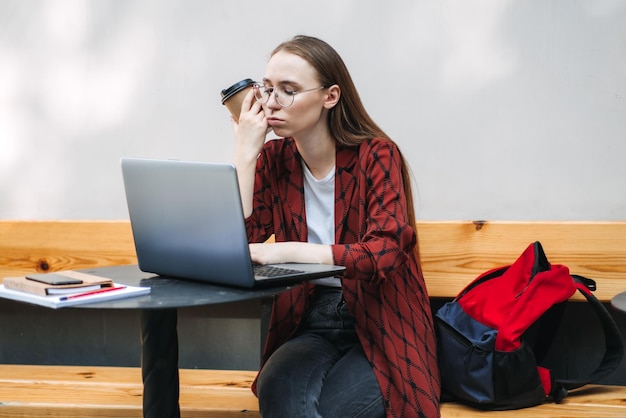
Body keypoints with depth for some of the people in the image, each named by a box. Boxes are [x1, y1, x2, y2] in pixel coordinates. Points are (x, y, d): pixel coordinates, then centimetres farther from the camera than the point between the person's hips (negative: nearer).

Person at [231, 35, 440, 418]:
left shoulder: (376, 156, -10)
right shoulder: (273, 158, 2)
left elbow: (385, 253, -23)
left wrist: (286, 251, -32)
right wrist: (245, 154, -12)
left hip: (381, 329, -2)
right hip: (310, 325, 2)